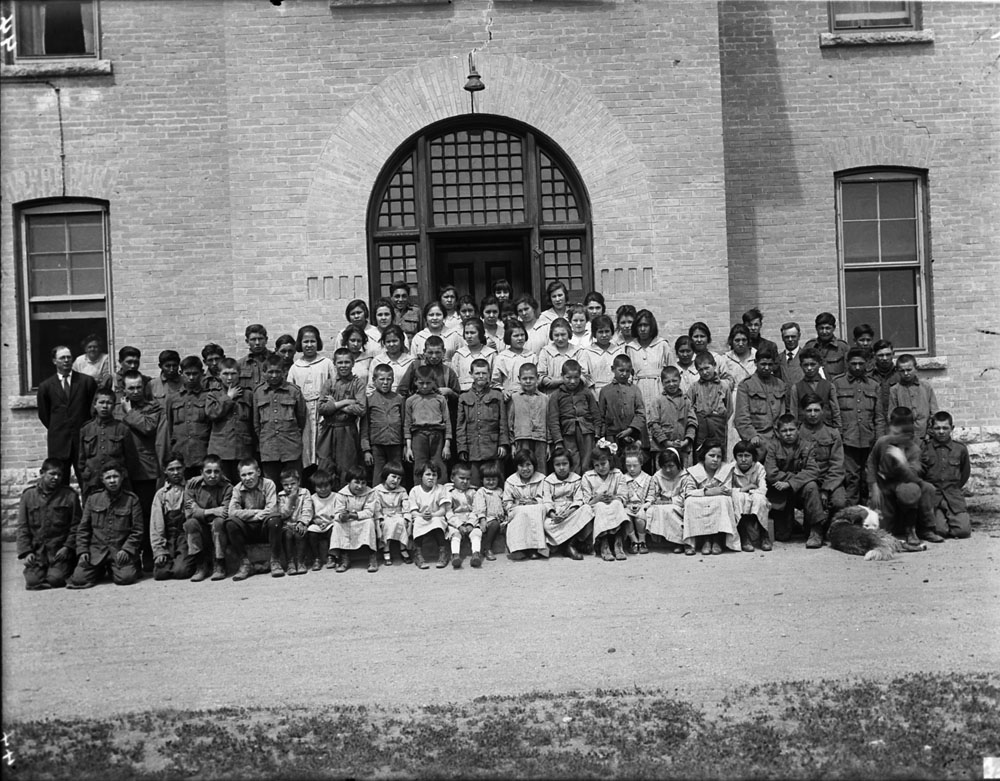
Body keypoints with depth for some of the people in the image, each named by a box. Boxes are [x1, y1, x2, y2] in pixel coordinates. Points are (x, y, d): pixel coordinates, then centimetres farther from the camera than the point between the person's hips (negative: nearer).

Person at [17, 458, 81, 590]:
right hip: (36, 549, 2)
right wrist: (26, 551, -4)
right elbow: (22, 527, 6)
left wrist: (68, 547, -10)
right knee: (33, 581, -15)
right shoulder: (28, 495, 7)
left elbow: (76, 525, 2)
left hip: (60, 550, -2)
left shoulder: (70, 495, 2)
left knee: (55, 579, -19)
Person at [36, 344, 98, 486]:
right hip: (58, 443, 1)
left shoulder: (87, 381, 4)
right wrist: (56, 429, 12)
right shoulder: (45, 386, 7)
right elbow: (43, 415, 15)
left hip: (84, 440, -1)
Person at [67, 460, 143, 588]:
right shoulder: (92, 499, 9)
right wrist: (82, 551, 0)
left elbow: (137, 530, 0)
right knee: (79, 579, -17)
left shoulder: (131, 499, 1)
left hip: (121, 550, -2)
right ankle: (101, 569, 16)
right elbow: (83, 529, 11)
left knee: (125, 578, -25)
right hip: (96, 550, 2)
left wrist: (126, 549, -12)